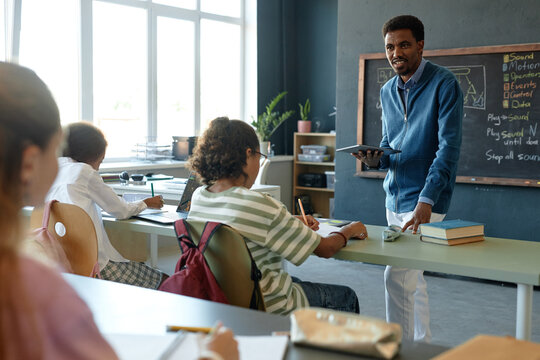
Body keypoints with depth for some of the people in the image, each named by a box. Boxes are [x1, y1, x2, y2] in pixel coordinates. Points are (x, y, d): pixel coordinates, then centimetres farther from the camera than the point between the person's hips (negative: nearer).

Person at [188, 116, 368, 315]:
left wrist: (295, 225, 11)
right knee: (347, 297, 19)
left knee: (301, 283, 35)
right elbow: (325, 249, -17)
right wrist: (348, 231, 4)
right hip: (268, 310, -8)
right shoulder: (260, 206, -29)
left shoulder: (198, 197, -6)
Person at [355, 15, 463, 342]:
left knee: (397, 276, -13)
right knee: (413, 277, 16)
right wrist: (375, 158, -6)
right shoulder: (388, 91, 11)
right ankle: (422, 344, 29)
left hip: (424, 199, -7)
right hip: (395, 197, 7)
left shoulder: (444, 83, -11)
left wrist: (426, 201, -27)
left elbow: (449, 146, -19)